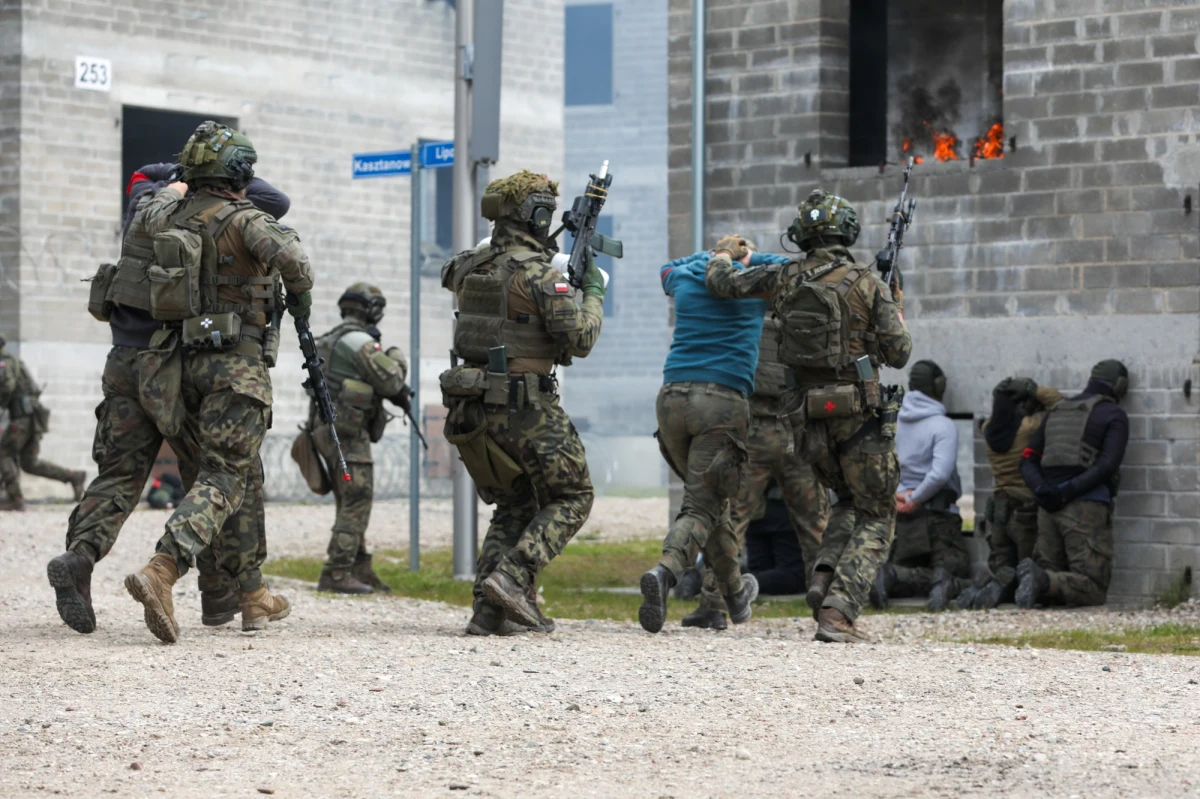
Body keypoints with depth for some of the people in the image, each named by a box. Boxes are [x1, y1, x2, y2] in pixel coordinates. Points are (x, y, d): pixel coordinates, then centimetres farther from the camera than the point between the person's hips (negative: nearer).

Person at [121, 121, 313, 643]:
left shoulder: (171, 217, 11)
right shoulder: (243, 220, -9)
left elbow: (156, 206, 35)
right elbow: (288, 256, -25)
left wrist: (179, 188, 53)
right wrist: (300, 293, -5)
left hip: (185, 362, 7)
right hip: (235, 362, -7)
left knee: (242, 475, 16)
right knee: (223, 478, -11)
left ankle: (255, 597, 19)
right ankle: (161, 572, -31)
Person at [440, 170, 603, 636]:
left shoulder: (470, 267, 8)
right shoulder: (539, 273, -13)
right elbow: (579, 341, -16)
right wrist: (593, 294, 3)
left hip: (473, 406, 7)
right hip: (525, 406, -7)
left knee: (514, 507, 18)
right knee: (571, 497, 7)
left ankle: (489, 612, 6)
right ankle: (513, 577, -13)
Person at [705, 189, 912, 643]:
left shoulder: (786, 279, 3)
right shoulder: (869, 286, -8)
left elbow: (720, 283, 14)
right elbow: (898, 355, -5)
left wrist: (724, 256, 37)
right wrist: (896, 310, 15)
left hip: (808, 416, 5)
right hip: (860, 414, -5)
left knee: (850, 502, 27)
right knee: (876, 517, 5)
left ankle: (825, 577, 2)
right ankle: (837, 612, -13)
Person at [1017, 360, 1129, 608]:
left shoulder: (1056, 411, 21)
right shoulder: (1114, 415, 2)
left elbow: (1028, 459, 13)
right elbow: (1108, 465, -13)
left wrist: (1041, 490, -4)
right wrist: (1069, 491, -16)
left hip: (1049, 507, 6)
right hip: (1086, 507, -6)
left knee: (1050, 592, 12)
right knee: (1093, 591, -5)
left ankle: (1032, 574, -21)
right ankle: (1042, 581, -30)